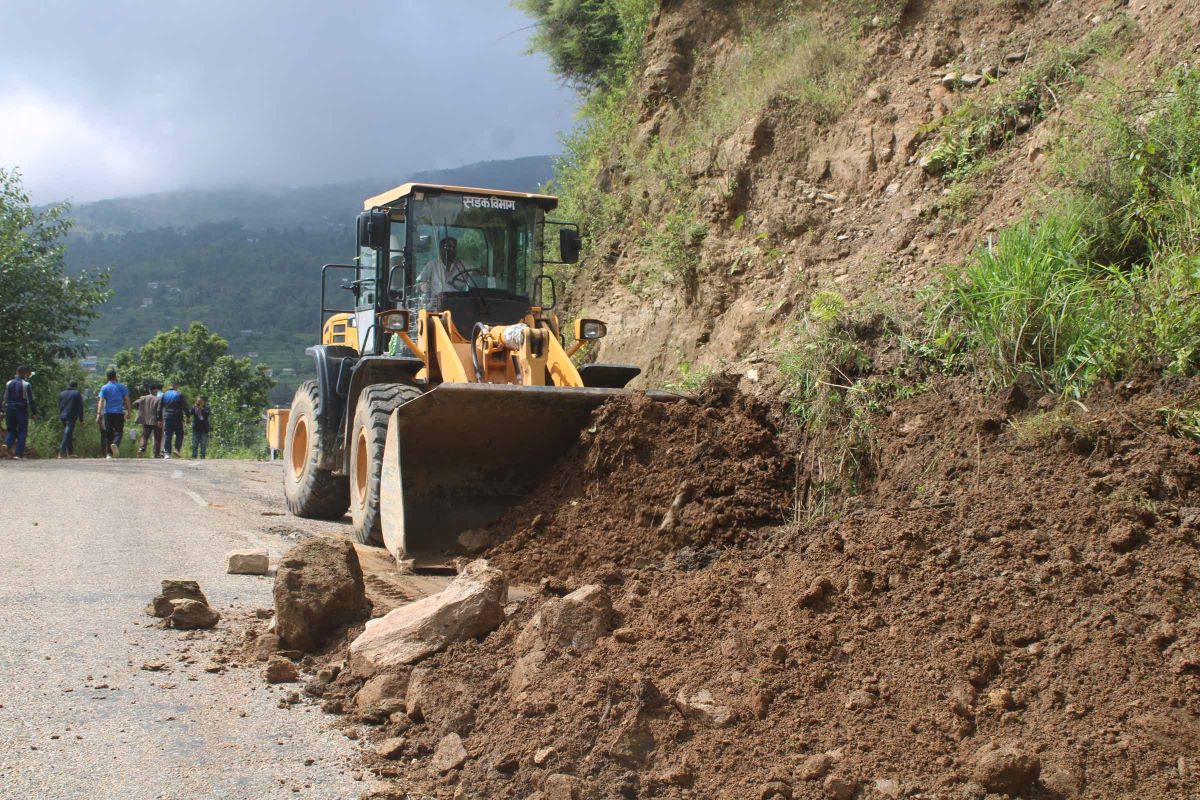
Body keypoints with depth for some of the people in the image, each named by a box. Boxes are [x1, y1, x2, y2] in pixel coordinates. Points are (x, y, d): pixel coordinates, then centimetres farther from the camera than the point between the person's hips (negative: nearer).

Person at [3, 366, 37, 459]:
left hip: (10, 409, 4)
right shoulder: (26, 385, -6)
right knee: (22, 431, 2)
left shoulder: (8, 384, 8)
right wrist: (34, 412, -4)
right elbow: (30, 399, -8)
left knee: (11, 429, 15)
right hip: (22, 409, -4)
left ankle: (7, 443, -14)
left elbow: (5, 398, 9)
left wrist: (4, 411, 11)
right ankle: (18, 453, -3)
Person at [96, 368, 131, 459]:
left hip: (108, 413, 1)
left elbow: (101, 401, -5)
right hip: (119, 412, -1)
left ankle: (108, 453, 7)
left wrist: (99, 413, -10)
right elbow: (127, 400, 2)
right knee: (118, 431, 0)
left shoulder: (104, 388, 5)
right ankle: (115, 444, -31)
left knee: (108, 433, 8)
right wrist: (129, 411, 7)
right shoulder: (121, 386, 5)